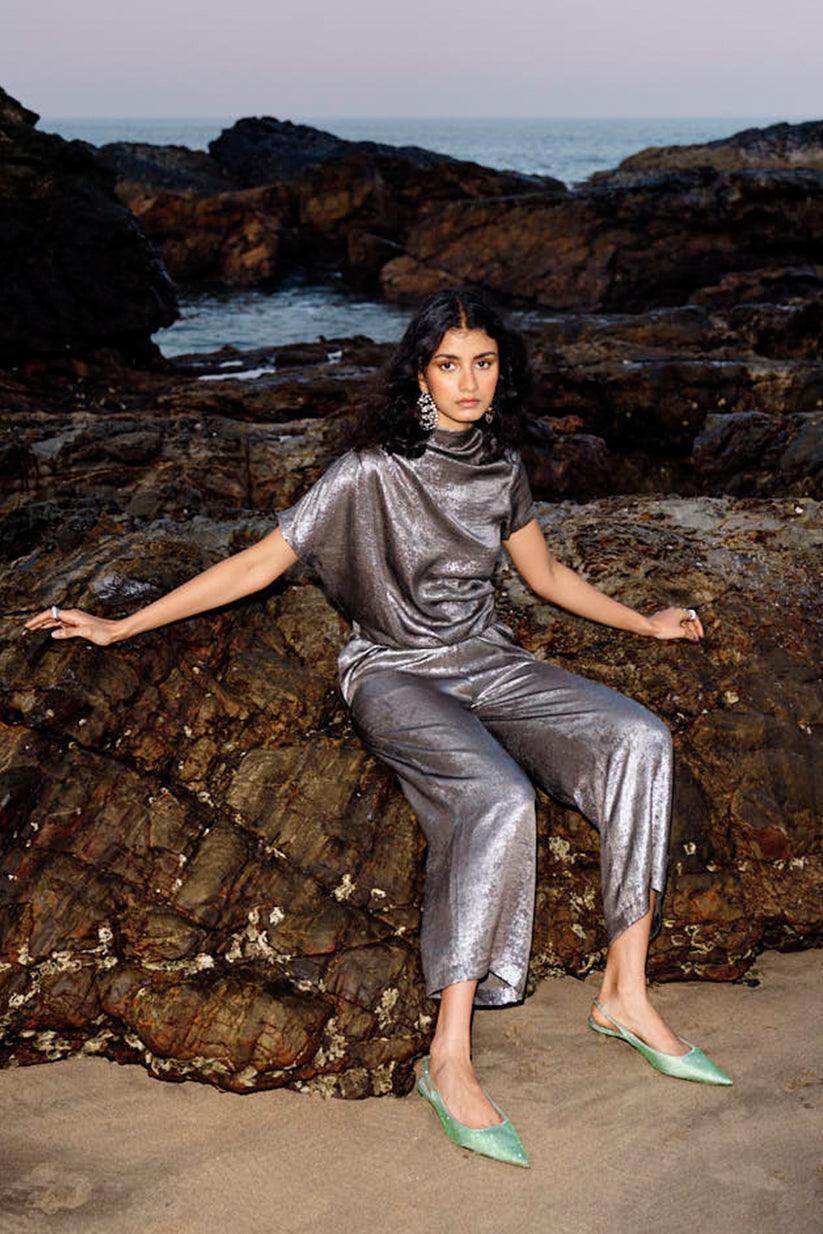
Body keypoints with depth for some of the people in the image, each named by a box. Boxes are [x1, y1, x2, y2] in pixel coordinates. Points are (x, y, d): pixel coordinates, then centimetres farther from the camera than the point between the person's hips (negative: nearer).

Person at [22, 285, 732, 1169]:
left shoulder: (502, 465, 7)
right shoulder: (373, 470, -10)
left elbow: (546, 575, 23)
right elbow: (260, 562, -9)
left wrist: (644, 624, 28)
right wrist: (118, 627, -12)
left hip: (487, 664, 6)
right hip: (397, 675, -5)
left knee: (637, 738, -20)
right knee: (498, 797, -35)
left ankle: (625, 995, -13)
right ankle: (449, 1060, -29)